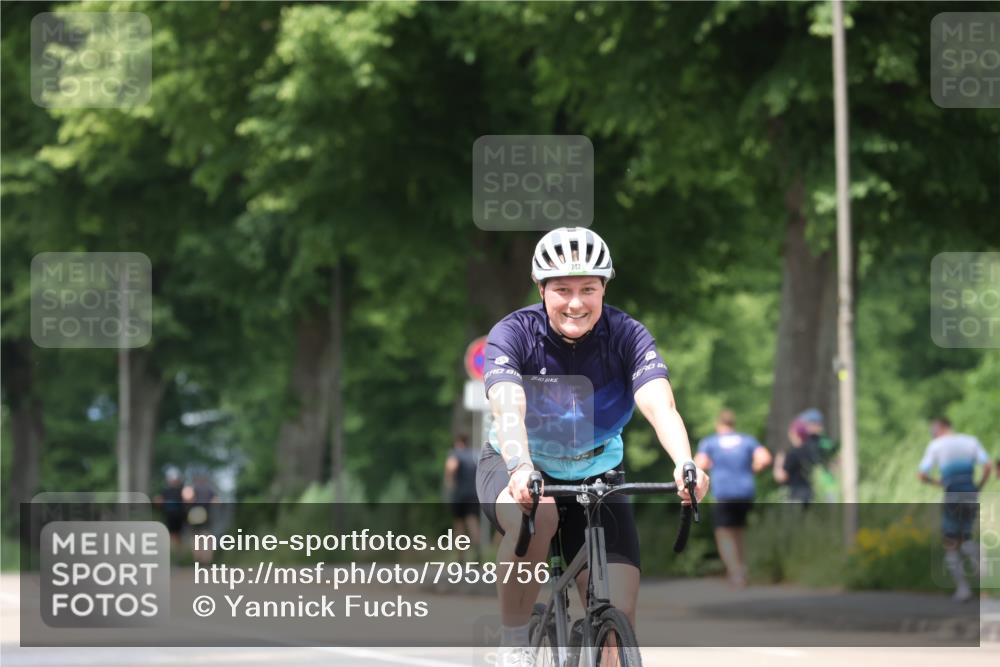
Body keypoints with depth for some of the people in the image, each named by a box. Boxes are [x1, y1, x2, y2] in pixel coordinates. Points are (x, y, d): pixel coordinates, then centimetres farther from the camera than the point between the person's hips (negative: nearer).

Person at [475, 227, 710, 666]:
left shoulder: (626, 336, -17)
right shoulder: (514, 334, -20)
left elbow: (660, 405, -33)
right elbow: (508, 409, -37)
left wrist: (684, 464, -53)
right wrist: (520, 468, -58)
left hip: (595, 477, 2)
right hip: (519, 469, -2)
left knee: (619, 615, -15)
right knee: (535, 515, -38)